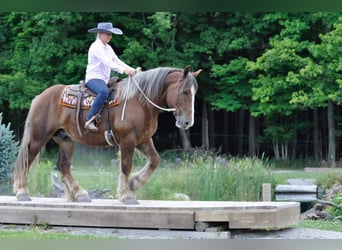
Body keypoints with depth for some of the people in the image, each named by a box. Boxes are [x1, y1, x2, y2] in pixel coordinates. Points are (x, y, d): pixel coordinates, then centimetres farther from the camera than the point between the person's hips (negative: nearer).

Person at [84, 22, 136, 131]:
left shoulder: (108, 48, 18)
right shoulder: (96, 47, -11)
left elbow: (117, 61, 14)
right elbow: (108, 63, -23)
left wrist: (131, 70, -1)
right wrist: (123, 70, -32)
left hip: (104, 80, 10)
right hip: (93, 78, -10)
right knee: (104, 92, -39)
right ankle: (89, 120, -41)